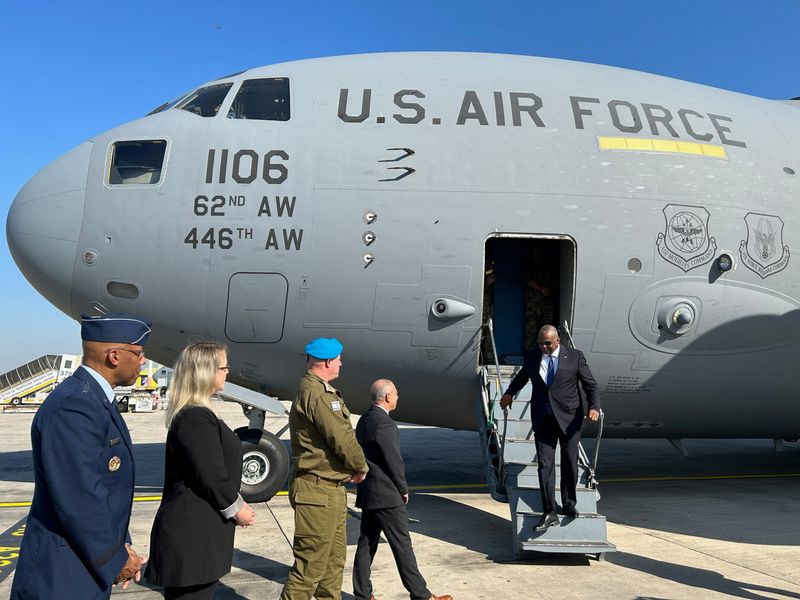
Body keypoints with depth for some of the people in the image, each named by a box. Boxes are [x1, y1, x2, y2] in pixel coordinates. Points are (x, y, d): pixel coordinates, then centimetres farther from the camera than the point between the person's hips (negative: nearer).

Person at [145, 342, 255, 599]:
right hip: (193, 536, -10)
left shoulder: (187, 414, 13)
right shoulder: (197, 418, -20)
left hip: (195, 530, 10)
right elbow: (211, 476, -22)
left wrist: (235, 504, 14)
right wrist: (237, 507, -7)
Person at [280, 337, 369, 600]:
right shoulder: (314, 393, -19)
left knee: (335, 559, 19)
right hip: (318, 491, -11)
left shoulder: (324, 391, 16)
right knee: (310, 565, -4)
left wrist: (349, 468, 0)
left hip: (332, 489, 11)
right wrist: (361, 467, -6)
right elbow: (341, 438, -22)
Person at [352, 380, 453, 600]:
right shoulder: (385, 424, -20)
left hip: (367, 494, 9)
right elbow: (394, 461, -19)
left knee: (367, 543, 13)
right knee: (402, 545, -2)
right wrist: (403, 489, -4)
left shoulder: (364, 420, 10)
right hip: (386, 496, -9)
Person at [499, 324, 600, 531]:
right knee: (545, 465, -4)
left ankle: (569, 504, 29)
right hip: (543, 420, 1)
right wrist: (509, 393, 19)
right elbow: (521, 376, 26)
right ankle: (549, 512, 0)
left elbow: (590, 384, 1)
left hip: (569, 419, -1)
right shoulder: (531, 357, 5)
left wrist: (594, 406, -13)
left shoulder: (575, 356, -2)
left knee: (570, 464, 9)